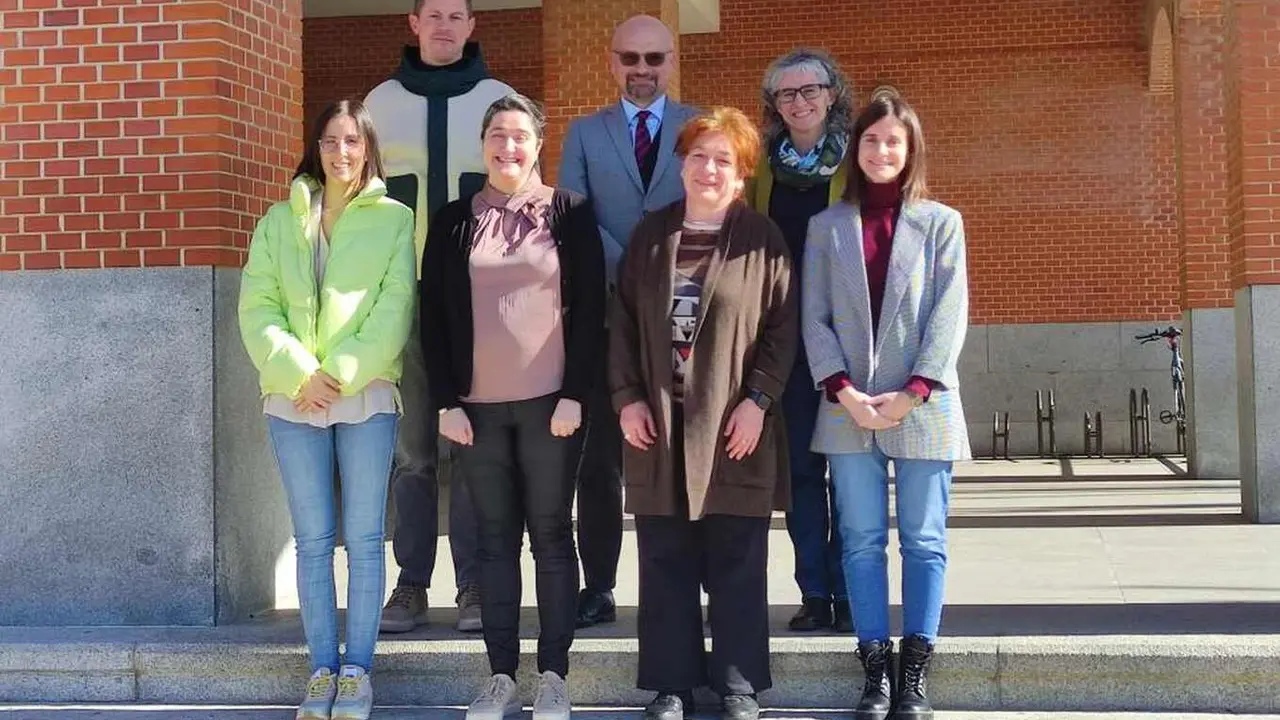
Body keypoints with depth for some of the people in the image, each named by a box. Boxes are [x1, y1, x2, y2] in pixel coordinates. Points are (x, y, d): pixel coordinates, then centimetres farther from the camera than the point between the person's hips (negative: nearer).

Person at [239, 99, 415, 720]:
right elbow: (258, 309, 4)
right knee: (313, 540, 5)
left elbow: (395, 310, -4)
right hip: (293, 397, 2)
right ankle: (322, 668, 12)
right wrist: (299, 374, -10)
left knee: (364, 538, 1)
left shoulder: (393, 219, 4)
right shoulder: (279, 221, 10)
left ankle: (357, 669, 9)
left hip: (367, 395, -2)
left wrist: (341, 373, -13)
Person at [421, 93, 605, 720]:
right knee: (495, 538, 6)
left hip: (549, 403, -2)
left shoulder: (570, 213, 2)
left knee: (551, 535, 3)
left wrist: (573, 396, -7)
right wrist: (447, 402, -1)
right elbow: (434, 316, 7)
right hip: (478, 406, 2)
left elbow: (590, 309, -1)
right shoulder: (454, 221, 7)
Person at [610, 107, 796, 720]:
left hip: (734, 425, -3)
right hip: (656, 422, 3)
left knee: (737, 565, 3)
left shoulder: (762, 239, 2)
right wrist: (627, 398, -1)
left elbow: (782, 328, -1)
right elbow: (622, 321, 9)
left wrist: (757, 402, -9)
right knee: (665, 562, 6)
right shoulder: (650, 236, 11)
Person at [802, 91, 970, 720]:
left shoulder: (941, 222, 5)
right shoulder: (826, 226, 9)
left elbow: (949, 315, -2)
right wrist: (843, 391, -9)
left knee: (924, 541, 2)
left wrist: (914, 392, -12)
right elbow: (815, 318, 4)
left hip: (923, 407, -1)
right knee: (862, 541, 3)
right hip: (847, 409, 1)